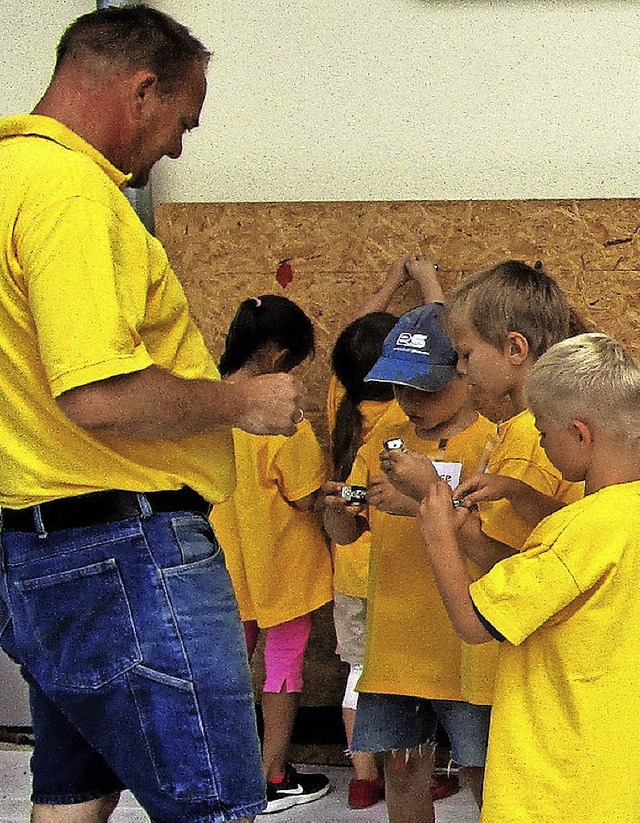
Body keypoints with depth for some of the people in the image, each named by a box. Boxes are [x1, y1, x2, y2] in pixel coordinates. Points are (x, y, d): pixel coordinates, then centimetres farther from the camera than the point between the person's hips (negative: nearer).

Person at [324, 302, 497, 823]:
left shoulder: (495, 440, -6)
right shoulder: (386, 441, 10)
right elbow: (345, 534, 11)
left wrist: (423, 503, -27)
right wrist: (338, 512, -11)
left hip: (464, 645, -5)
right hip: (394, 645, 5)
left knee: (485, 773, 4)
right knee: (403, 768, 11)